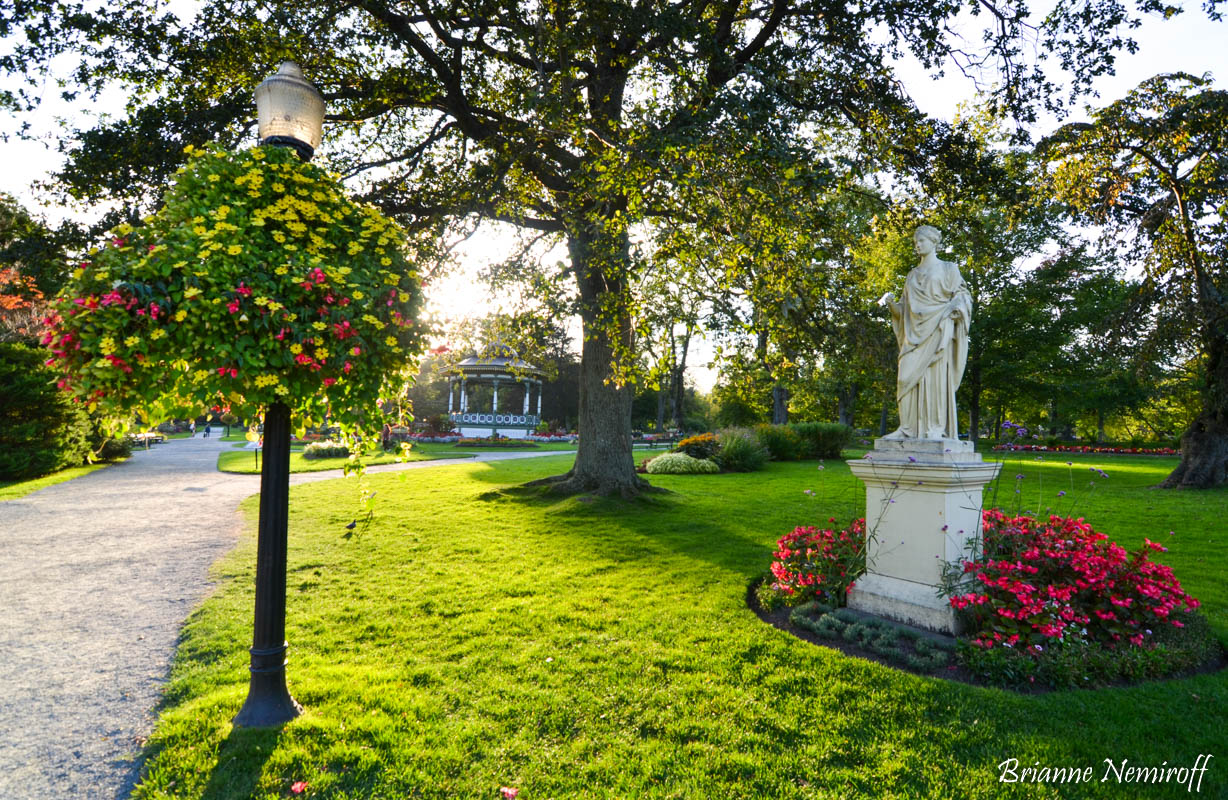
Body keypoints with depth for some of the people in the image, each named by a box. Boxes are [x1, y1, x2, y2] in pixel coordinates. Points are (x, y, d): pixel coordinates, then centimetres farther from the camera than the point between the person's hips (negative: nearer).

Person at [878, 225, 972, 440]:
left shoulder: (948, 269, 10)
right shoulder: (913, 274, 23)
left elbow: (960, 297, 4)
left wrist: (952, 314, -15)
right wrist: (891, 303, 1)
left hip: (937, 331, -4)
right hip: (915, 332, 5)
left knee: (936, 375, -12)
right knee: (909, 376, -6)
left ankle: (937, 427, -13)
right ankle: (909, 427, -6)